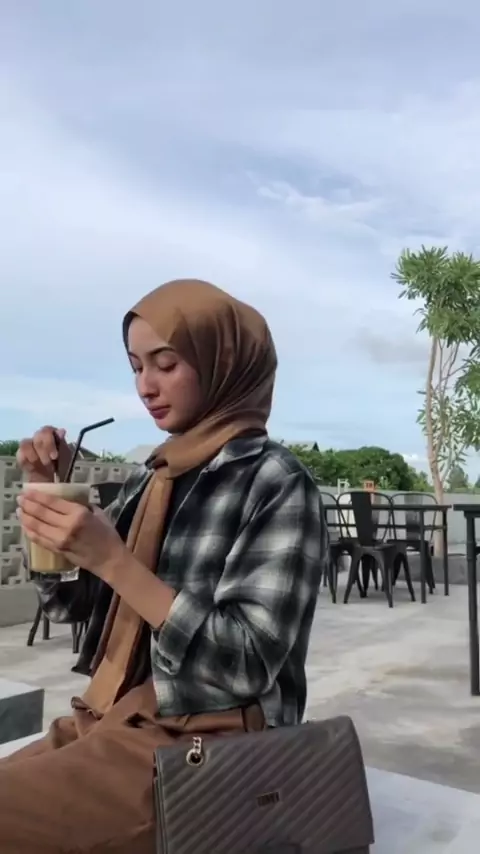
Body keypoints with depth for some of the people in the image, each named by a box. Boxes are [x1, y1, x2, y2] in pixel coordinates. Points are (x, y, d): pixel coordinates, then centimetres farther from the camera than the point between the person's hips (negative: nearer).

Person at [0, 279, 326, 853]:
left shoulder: (277, 484, -13)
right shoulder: (154, 475, 7)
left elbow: (250, 664, -19)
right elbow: (69, 606, 12)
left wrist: (113, 560, -25)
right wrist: (47, 494, -3)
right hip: (110, 721, 7)